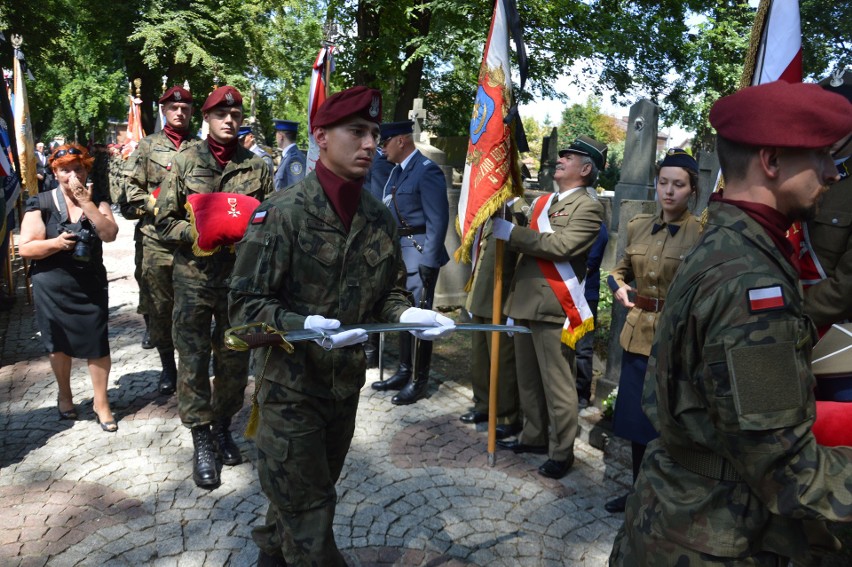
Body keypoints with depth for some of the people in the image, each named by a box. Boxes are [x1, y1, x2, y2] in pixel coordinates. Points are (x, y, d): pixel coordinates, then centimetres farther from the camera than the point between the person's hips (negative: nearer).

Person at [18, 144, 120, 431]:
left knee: (97, 344, 0)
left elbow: (110, 234, -16)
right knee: (60, 344, 15)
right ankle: (64, 394, 38)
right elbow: (25, 248, -9)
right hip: (52, 288, -1)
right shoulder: (41, 204, -7)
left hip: (91, 286, 1)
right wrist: (56, 243, -25)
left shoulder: (97, 200, 0)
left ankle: (101, 402, 15)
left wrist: (87, 203, -22)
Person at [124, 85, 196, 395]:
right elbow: (131, 187, 6)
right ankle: (167, 365, 18)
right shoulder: (147, 145, 8)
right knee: (159, 303, 5)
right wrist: (155, 206, -8)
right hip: (157, 238, 0)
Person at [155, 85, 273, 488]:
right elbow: (165, 220, 2)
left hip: (240, 276, 2)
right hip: (194, 275, -1)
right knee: (193, 359, 2)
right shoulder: (184, 161, 1)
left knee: (235, 359, 12)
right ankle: (201, 440, 17)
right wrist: (197, 234, -15)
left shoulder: (256, 167, 4)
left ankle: (223, 426, 33)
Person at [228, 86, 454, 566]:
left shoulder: (380, 219, 1)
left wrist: (406, 314, -12)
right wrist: (304, 326, -31)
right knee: (308, 515, 5)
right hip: (291, 387, -6)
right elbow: (246, 303, -16)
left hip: (347, 384, 6)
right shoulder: (283, 212, -15)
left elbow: (387, 291, 10)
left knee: (312, 493, 25)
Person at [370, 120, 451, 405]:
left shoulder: (427, 171, -13)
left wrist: (429, 262, -18)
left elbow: (438, 221, -16)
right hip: (398, 252, 9)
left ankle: (419, 381, 12)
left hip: (419, 253, -9)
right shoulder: (397, 171, 13)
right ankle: (404, 372, 29)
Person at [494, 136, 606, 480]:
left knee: (557, 384, 0)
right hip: (525, 301, 8)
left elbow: (560, 245, -22)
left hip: (553, 307, -8)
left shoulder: (588, 207, -7)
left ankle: (561, 452, 14)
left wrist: (510, 232, -19)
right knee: (528, 379, 18)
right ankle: (534, 436, 33)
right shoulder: (545, 201, 19)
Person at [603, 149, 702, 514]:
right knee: (635, 419, 16)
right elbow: (621, 268, 20)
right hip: (638, 333, 5)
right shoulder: (637, 226, 6)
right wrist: (618, 285, 1)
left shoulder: (702, 234, -10)